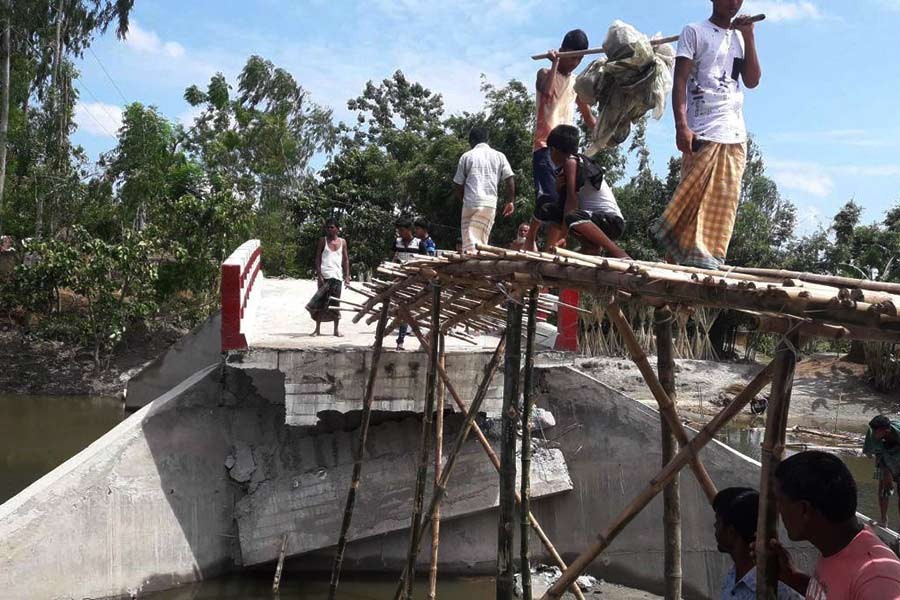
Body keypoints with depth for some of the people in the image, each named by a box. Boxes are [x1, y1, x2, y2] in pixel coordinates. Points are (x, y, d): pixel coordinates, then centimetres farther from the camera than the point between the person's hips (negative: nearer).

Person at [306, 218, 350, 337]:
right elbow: (318, 258, 1)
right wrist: (319, 275, -9)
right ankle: (317, 329, 3)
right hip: (324, 276, -2)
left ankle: (336, 329, 9)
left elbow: (346, 260, 11)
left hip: (337, 276, 2)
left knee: (335, 303, 4)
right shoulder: (323, 241, 4)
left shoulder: (342, 242, 9)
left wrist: (347, 276, 4)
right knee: (321, 302, -2)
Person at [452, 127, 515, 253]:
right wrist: (510, 201, 12)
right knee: (482, 240, 8)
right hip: (490, 203, 2)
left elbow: (457, 185, 8)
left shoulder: (466, 156, 6)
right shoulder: (499, 156, 11)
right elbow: (510, 180, 3)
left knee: (469, 240, -4)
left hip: (471, 202, -2)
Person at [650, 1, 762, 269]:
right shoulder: (695, 32, 6)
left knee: (724, 204, 0)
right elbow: (679, 81, -4)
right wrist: (681, 125, -17)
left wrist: (748, 36, 4)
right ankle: (692, 258, -11)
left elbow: (752, 81, 10)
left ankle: (712, 261, 3)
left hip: (735, 135, 6)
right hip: (703, 133, -5)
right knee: (695, 199, -13)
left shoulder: (740, 37, 21)